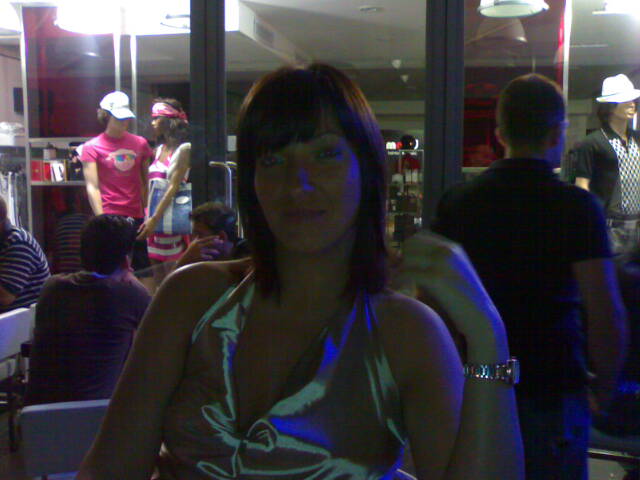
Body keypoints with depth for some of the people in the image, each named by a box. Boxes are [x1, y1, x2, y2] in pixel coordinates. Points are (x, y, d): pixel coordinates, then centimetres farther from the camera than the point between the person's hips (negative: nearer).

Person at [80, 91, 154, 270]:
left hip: (137, 216, 3)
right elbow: (92, 187, -5)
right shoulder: (92, 147, 1)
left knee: (142, 268, 3)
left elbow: (145, 182, 13)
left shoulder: (140, 143, 11)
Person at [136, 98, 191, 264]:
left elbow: (174, 186, -15)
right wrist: (149, 217, 5)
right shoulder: (159, 150, 15)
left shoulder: (184, 149, -7)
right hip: (154, 217, 7)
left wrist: (155, 218, -21)